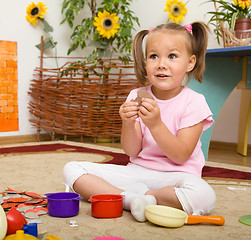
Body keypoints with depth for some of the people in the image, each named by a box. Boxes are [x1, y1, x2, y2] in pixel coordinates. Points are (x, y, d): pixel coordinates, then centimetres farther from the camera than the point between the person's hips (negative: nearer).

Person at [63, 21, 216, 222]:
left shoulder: (193, 102, -7)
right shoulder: (137, 96, 2)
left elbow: (181, 156, -13)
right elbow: (132, 151, -1)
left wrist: (155, 124, -27)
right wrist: (129, 125, -22)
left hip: (174, 175, -3)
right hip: (137, 171, 3)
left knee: (204, 196, -38)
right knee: (72, 169, -10)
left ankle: (144, 197, -14)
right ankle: (130, 198, -22)